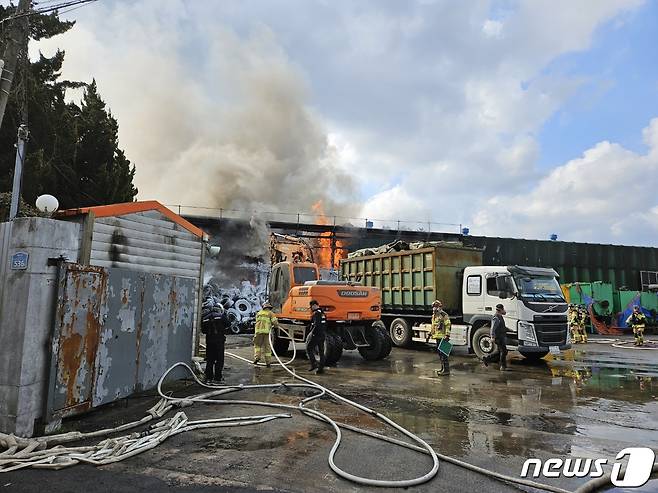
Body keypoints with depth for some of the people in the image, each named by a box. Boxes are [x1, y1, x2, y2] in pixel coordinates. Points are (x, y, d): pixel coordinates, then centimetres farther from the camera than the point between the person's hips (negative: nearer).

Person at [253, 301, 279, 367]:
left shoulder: (258, 313, 22)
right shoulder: (270, 313, 10)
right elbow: (275, 322, -2)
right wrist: (276, 326, 20)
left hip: (258, 331, 2)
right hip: (266, 331, -2)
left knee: (257, 345, 18)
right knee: (267, 347, 6)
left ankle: (257, 357, -1)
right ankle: (268, 362, 8)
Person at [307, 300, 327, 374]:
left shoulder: (316, 313, -15)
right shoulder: (323, 313, 16)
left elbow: (316, 325, -25)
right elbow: (325, 325, 19)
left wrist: (312, 333, -19)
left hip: (316, 334, -9)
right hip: (323, 335, 9)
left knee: (309, 349, 2)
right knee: (321, 351, 10)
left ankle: (314, 364, -6)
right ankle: (321, 368, 13)